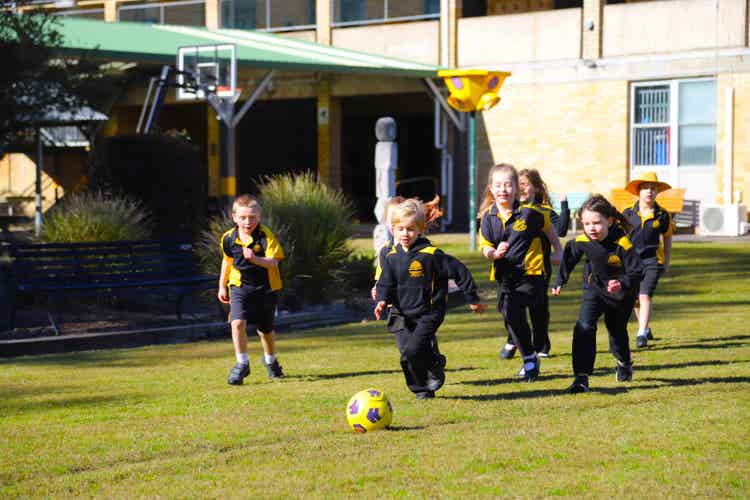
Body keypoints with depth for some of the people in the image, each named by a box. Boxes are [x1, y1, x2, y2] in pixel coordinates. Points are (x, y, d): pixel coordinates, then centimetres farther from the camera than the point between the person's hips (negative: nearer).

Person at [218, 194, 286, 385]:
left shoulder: (266, 236, -16)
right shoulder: (228, 238, -5)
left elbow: (273, 262, -24)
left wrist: (255, 259, -41)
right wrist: (222, 285, 17)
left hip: (265, 288, -1)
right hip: (240, 286, 1)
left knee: (265, 329, 12)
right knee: (237, 322, -20)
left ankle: (270, 360, 40)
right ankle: (242, 364, -7)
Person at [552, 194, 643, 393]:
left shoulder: (622, 242, -29)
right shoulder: (581, 242, -18)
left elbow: (636, 272, -26)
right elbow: (569, 256, 5)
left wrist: (622, 284, -44)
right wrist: (560, 281, 8)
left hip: (620, 294, -1)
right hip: (594, 289, 1)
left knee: (617, 330, 22)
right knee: (584, 327, -22)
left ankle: (624, 363, 55)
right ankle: (581, 377, -22)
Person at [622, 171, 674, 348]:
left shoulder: (662, 215, -3)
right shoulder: (628, 212, -3)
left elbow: (667, 239, 9)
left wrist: (666, 264, 10)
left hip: (652, 260, -2)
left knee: (645, 296, -14)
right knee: (635, 299, 12)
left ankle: (641, 334, -15)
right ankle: (645, 328, 33)